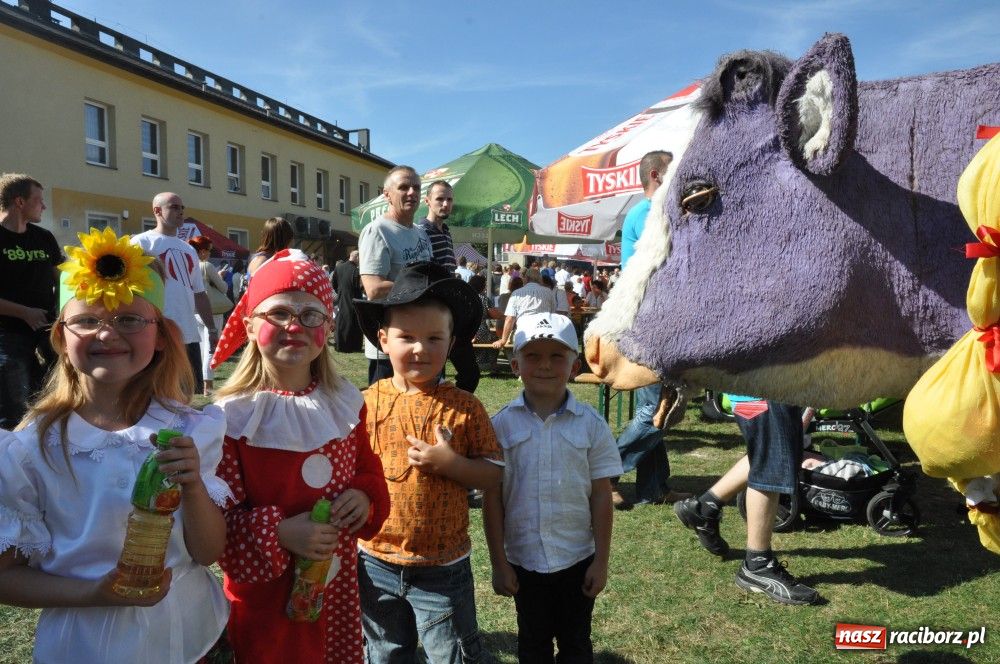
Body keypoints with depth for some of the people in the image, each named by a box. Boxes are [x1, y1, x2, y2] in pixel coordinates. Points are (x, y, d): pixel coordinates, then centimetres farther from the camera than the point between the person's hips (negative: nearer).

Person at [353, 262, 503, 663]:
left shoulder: (465, 408, -9)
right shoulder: (368, 403, -6)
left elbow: (494, 474, -6)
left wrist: (450, 462, -23)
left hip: (444, 567, -2)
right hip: (376, 562, 2)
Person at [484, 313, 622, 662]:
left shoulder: (591, 424, -8)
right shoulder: (502, 424, -9)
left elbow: (601, 496, -4)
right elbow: (492, 498, -5)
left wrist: (601, 561, -3)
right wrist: (499, 563, -4)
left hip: (577, 558, 0)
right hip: (523, 559, 0)